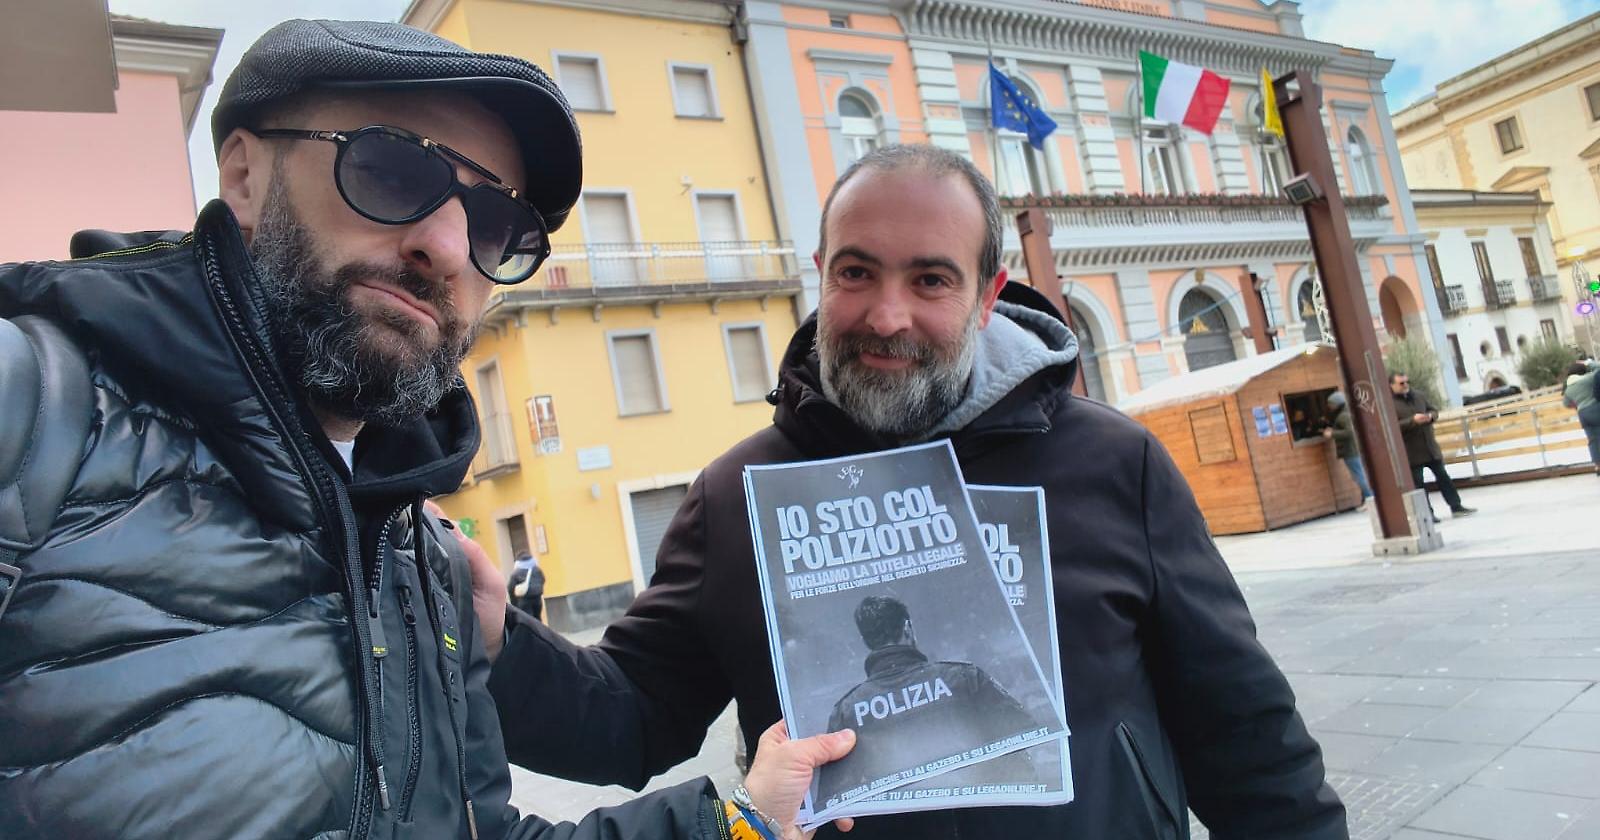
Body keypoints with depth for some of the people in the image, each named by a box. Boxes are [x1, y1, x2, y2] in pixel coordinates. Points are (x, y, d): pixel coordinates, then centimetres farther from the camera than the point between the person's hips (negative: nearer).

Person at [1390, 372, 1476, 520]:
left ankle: (1456, 506, 21)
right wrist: (1412, 420, -26)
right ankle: (1427, 513, 12)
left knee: (1443, 477, 12)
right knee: (1418, 484, 3)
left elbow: (1434, 410, 16)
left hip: (1430, 445, 6)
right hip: (1411, 452, -6)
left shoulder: (1418, 395, 8)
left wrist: (1430, 416, -7)